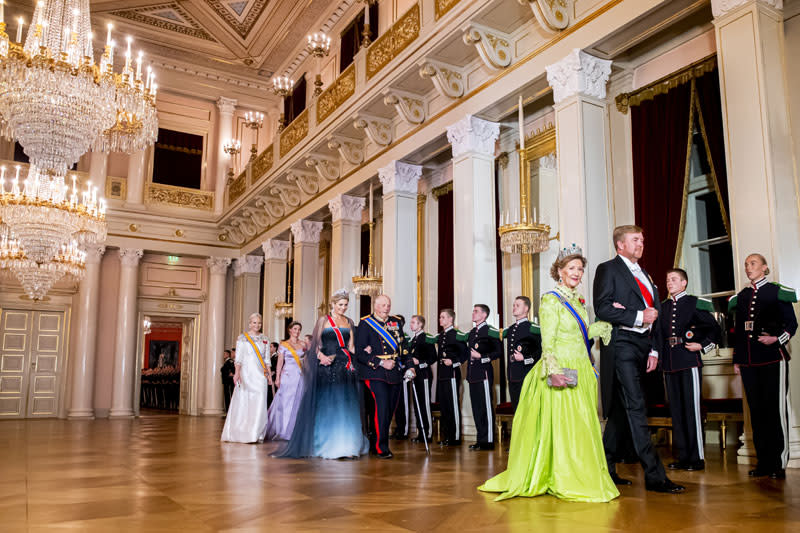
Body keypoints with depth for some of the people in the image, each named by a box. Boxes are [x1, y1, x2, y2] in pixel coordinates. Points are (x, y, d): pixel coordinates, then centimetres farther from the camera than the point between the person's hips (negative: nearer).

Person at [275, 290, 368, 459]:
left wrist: (354, 361, -4)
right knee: (327, 405, -2)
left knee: (346, 406, 2)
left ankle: (346, 446, 7)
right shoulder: (324, 320, 4)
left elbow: (351, 345, 13)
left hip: (345, 368, 4)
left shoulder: (349, 322, 15)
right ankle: (326, 446, 5)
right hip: (328, 367, -4)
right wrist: (321, 355, -19)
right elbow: (315, 343, -1)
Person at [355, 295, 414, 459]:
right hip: (374, 373, -6)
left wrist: (408, 366, 8)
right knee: (381, 406, -16)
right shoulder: (365, 324, -4)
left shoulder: (396, 322, 13)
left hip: (394, 374, 6)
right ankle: (381, 448, -6)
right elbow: (360, 353, -9)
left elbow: (402, 347, 20)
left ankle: (374, 444, 23)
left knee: (389, 409, 9)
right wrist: (381, 362, -16)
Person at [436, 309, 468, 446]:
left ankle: (455, 438, 2)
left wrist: (454, 362, -17)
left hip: (452, 374, -8)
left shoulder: (456, 335, -8)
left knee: (453, 406, -4)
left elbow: (465, 353, -10)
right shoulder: (440, 336, 16)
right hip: (441, 375, 8)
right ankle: (446, 436, 19)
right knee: (443, 407, 11)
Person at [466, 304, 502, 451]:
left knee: (486, 407, -4)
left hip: (484, 373, -8)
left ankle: (489, 441, 1)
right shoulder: (471, 333, 18)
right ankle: (481, 439, 17)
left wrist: (481, 357, -14)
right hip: (473, 375, 8)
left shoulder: (490, 331, -6)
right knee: (476, 408, 10)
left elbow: (498, 351, -11)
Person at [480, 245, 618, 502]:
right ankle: (564, 482, 5)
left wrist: (605, 324, 10)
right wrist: (553, 371, -24)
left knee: (581, 426, 10)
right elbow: (548, 341, -14)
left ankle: (581, 478, 19)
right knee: (562, 426, -4)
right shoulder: (550, 300, -7)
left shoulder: (577, 300, 16)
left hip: (581, 373, 8)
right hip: (562, 371, -8)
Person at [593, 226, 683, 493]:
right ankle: (654, 475, -11)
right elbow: (602, 309, -12)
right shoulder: (608, 269, 0)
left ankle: (607, 467, 20)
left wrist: (654, 350, 10)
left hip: (642, 347, 8)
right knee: (636, 408, -11)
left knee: (623, 409, 10)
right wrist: (638, 317, -15)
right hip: (621, 345, -8)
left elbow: (655, 314, 20)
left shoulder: (645, 275, 23)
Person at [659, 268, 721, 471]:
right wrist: (660, 357, 5)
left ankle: (697, 457, 2)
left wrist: (702, 346, -7)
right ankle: (683, 457, 14)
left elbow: (714, 328, 3)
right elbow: (659, 333, 17)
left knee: (692, 408, -5)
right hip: (669, 363, 5)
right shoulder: (662, 306, 15)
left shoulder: (694, 303, 1)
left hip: (689, 362, -5)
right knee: (676, 411, 7)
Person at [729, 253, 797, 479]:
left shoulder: (777, 292, 2)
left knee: (776, 409, -3)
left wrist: (776, 339, -18)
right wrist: (736, 359, 15)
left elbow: (791, 324, 0)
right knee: (756, 410, 7)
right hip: (748, 361, 5)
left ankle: (779, 463, 4)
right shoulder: (741, 297, 15)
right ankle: (763, 462, 13)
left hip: (773, 358, -5)